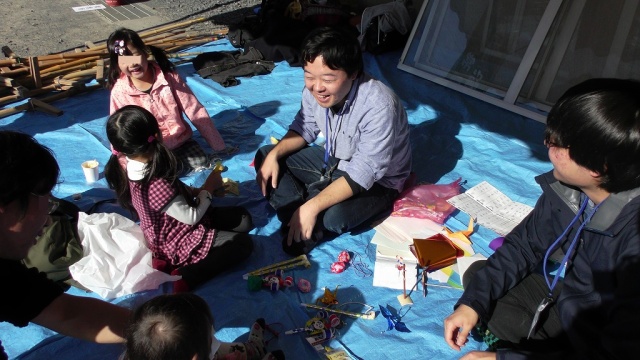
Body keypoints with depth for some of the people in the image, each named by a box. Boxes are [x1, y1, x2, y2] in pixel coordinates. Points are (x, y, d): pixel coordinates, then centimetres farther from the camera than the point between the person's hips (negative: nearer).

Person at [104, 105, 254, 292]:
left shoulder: (134, 168, -9)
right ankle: (187, 277, -13)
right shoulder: (155, 185, -36)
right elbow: (192, 217, -24)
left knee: (243, 218, 7)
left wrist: (197, 191, -4)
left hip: (175, 228, 9)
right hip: (178, 243, -9)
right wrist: (208, 189, -12)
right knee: (243, 244, -10)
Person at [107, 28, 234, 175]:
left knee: (203, 165, -18)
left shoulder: (168, 77, -13)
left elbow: (196, 112, -9)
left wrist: (219, 146, -6)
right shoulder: (120, 91, -12)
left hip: (180, 140, 1)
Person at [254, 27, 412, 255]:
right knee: (264, 156, -2)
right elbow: (305, 127, 4)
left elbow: (363, 174, -34)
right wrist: (274, 155, -13)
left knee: (333, 217, -35)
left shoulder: (378, 106, -35)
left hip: (376, 180, -7)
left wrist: (311, 207, -37)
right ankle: (299, 223, -16)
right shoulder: (314, 90, -15)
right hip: (334, 159, 7)